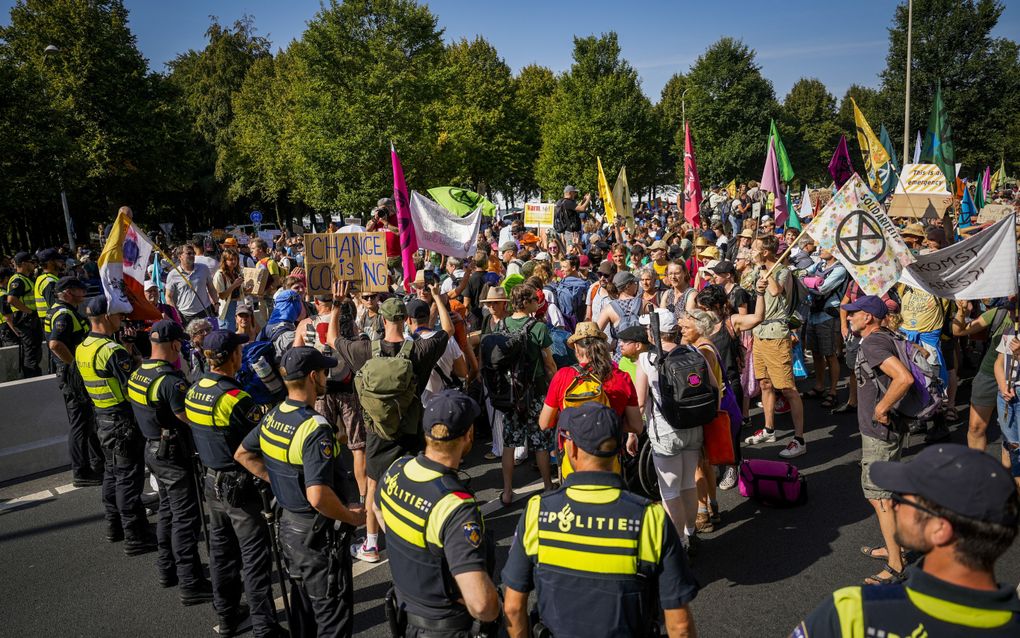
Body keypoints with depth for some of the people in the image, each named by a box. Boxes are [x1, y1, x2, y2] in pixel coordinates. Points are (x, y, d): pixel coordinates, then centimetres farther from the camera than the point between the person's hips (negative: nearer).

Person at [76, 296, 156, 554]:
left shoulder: (82, 348, 7)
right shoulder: (113, 351, -22)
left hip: (102, 418, 9)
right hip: (122, 421, -9)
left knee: (113, 472, 20)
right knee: (129, 477, -3)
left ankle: (115, 526, 33)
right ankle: (136, 538, 4)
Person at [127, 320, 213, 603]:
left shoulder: (137, 374, 5)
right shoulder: (171, 380, -24)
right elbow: (190, 418, -23)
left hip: (153, 449, 9)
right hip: (174, 453, -9)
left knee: (168, 509, 21)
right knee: (185, 517, -3)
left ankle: (167, 569, 33)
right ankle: (190, 584, 2)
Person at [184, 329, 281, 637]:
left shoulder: (194, 390, 0)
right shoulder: (235, 398, -25)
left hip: (212, 481, 8)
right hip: (240, 486, -8)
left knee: (221, 549, 19)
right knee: (255, 557, 2)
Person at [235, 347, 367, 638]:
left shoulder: (272, 417, -1)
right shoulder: (315, 427, -27)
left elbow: (242, 454, 16)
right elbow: (318, 496, -34)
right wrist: (351, 518, -18)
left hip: (288, 523, 9)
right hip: (318, 533, -9)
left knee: (303, 604, 26)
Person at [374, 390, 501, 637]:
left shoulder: (397, 469, -12)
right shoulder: (456, 506, -35)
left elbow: (379, 511, 11)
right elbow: (480, 603, -39)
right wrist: (493, 613, -18)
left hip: (406, 603, 7)